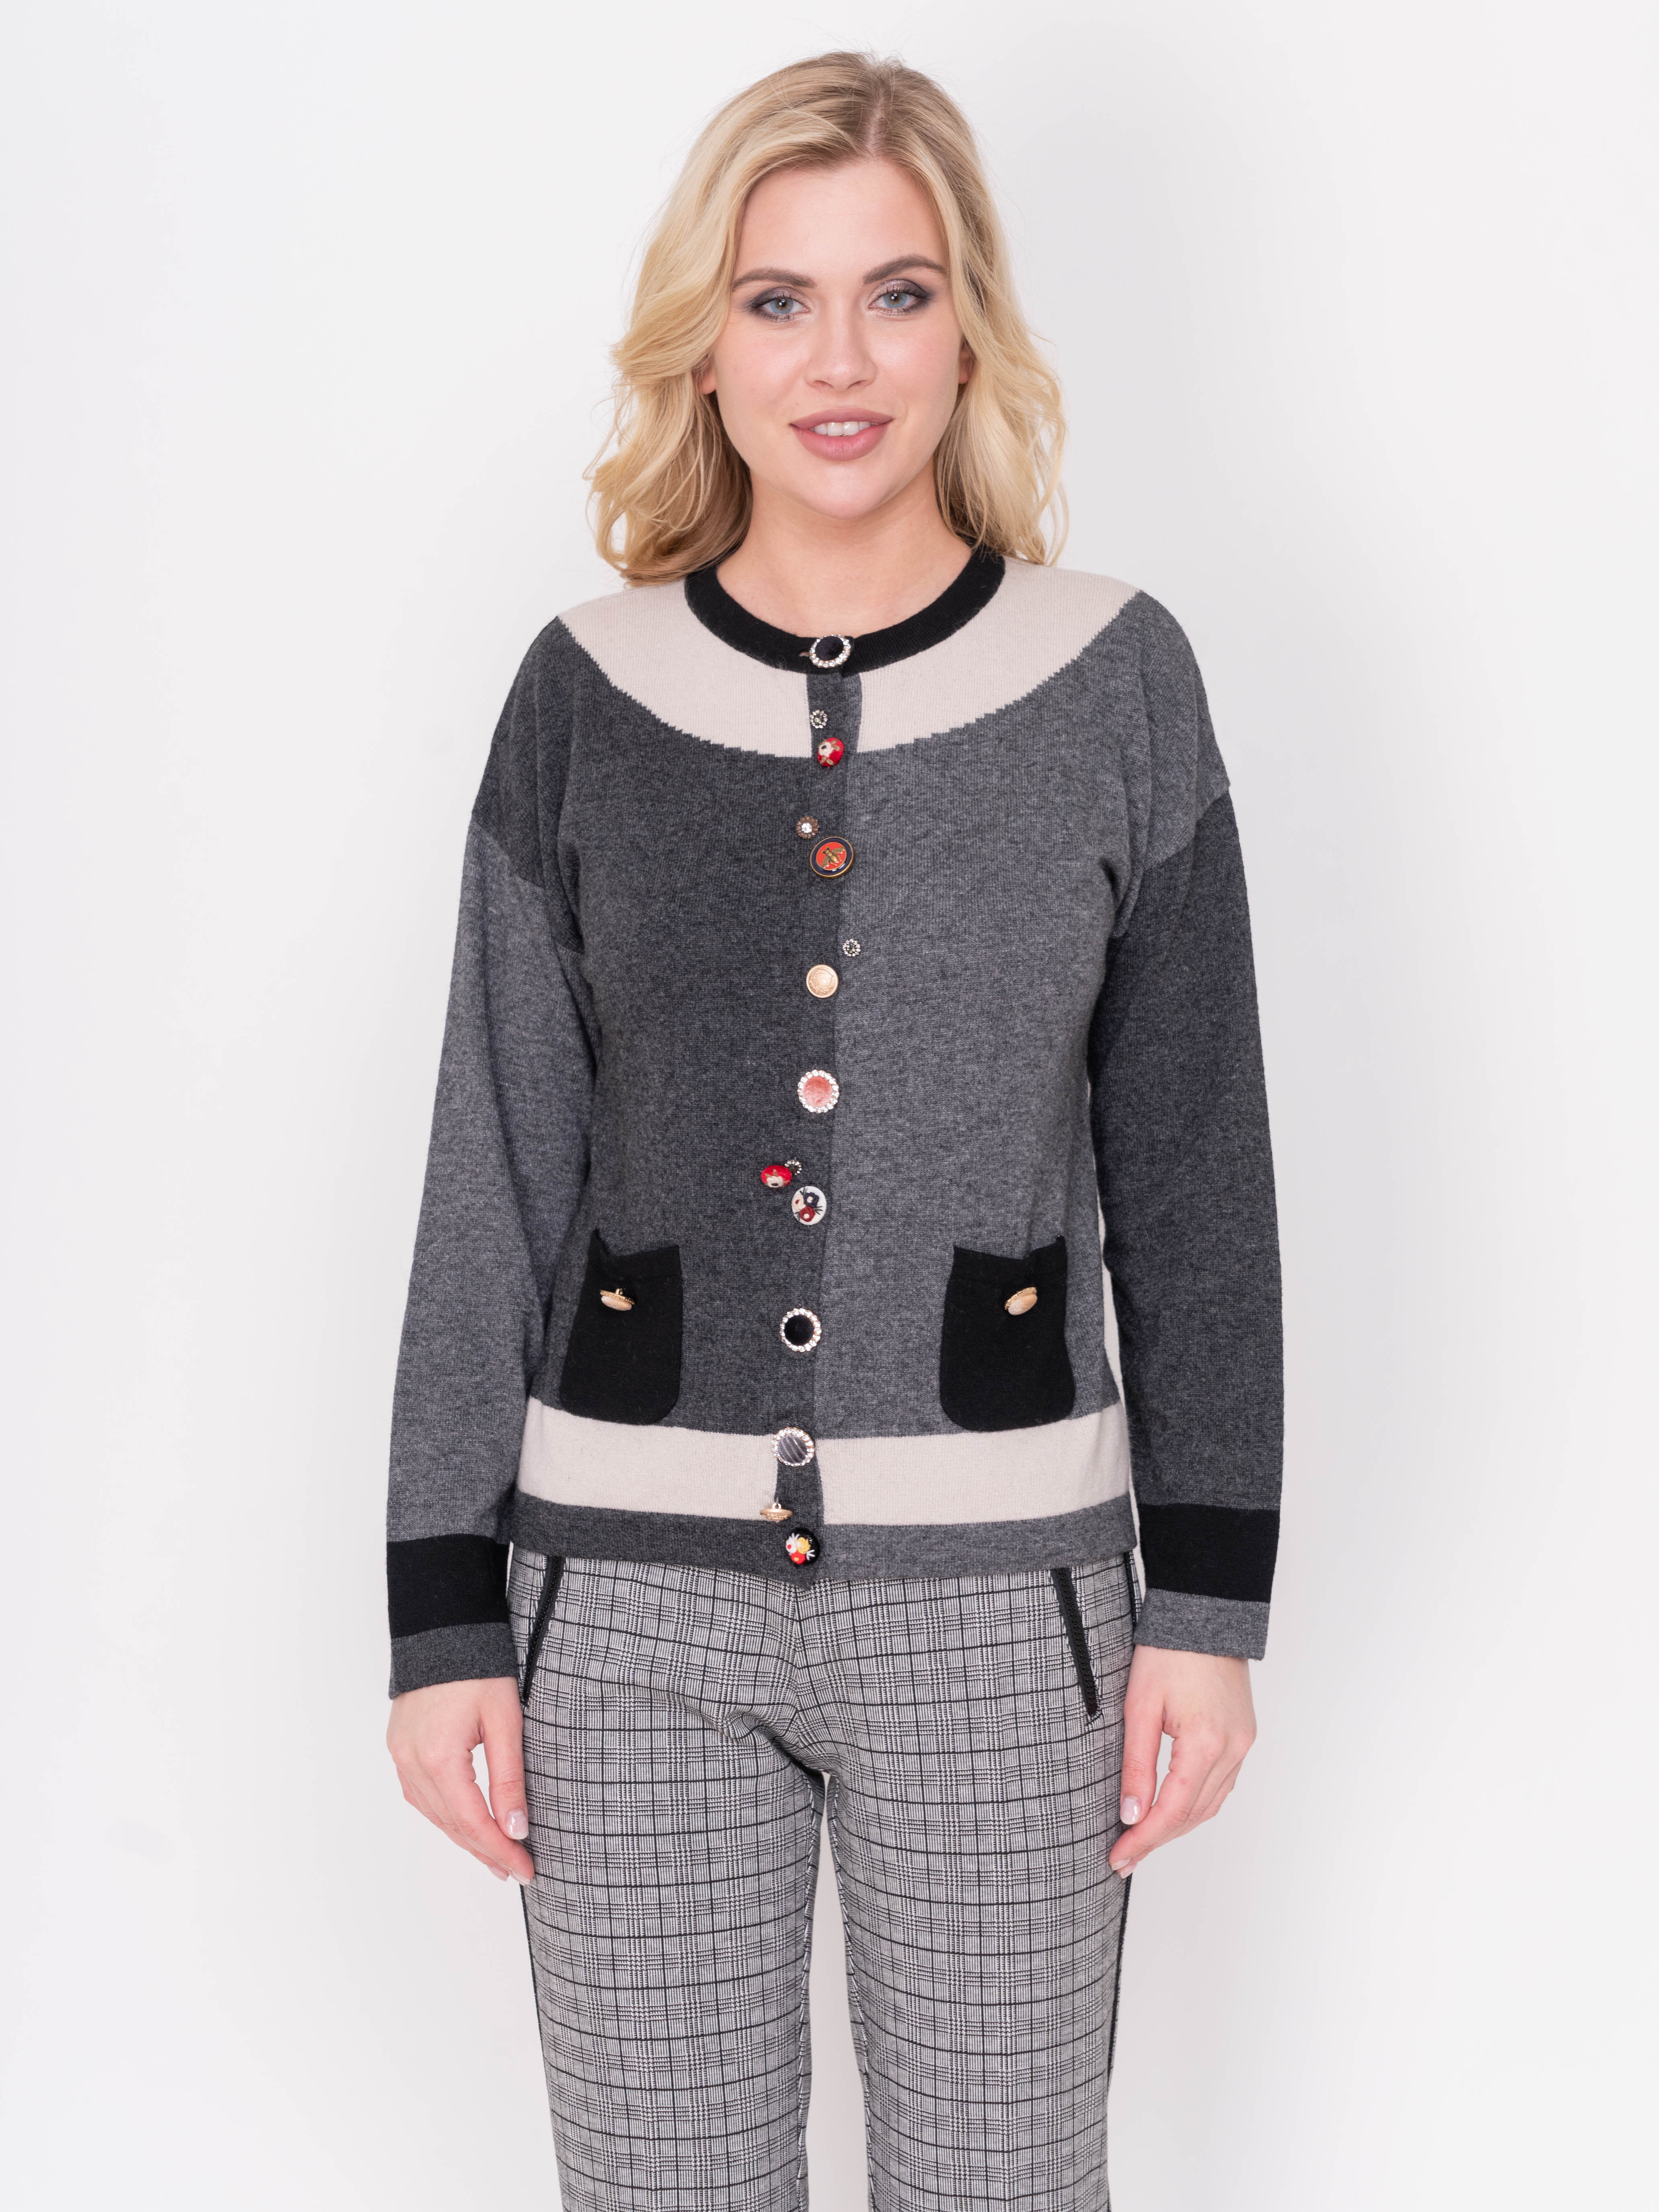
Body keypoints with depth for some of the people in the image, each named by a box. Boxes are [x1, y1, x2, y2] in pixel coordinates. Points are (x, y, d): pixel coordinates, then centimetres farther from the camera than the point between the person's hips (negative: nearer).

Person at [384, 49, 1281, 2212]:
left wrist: (1210, 1598, 0)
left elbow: (1194, 1180, 2)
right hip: (629, 1582, 1)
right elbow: (496, 1180, 3)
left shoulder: (1116, 678, -1)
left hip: (999, 1579, 0)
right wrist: (443, 1613, 1)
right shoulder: (586, 695, 1)